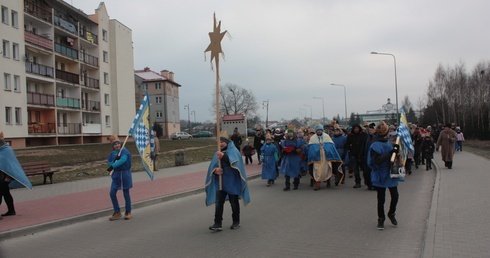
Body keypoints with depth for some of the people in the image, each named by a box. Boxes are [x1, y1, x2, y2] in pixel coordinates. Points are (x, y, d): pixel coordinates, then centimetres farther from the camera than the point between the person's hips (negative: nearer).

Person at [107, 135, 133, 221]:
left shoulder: (124, 151, -11)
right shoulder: (112, 153, 7)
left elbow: (123, 160, -28)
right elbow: (109, 163, 1)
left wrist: (112, 166, -36)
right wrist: (115, 160, -17)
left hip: (125, 174, -5)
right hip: (116, 175, 5)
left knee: (126, 193, 4)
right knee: (112, 193, -1)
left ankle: (128, 212, 18)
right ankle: (117, 212, 13)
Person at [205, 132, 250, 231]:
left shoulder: (233, 151, -6)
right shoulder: (218, 153, 11)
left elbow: (234, 161, -27)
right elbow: (212, 166, 8)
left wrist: (224, 156, -42)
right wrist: (215, 170, -15)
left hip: (232, 182, -4)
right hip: (220, 182, 4)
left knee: (234, 203, 8)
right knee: (218, 203, -3)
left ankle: (236, 222, 23)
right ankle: (218, 224, 0)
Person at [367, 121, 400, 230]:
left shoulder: (387, 142, 7)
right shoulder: (375, 145, -18)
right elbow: (377, 160, -27)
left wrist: (395, 150, 0)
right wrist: (390, 152, -27)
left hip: (390, 174, 7)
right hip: (380, 176, -7)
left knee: (395, 196, 10)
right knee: (381, 199, 4)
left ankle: (391, 214, 34)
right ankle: (381, 219, 20)